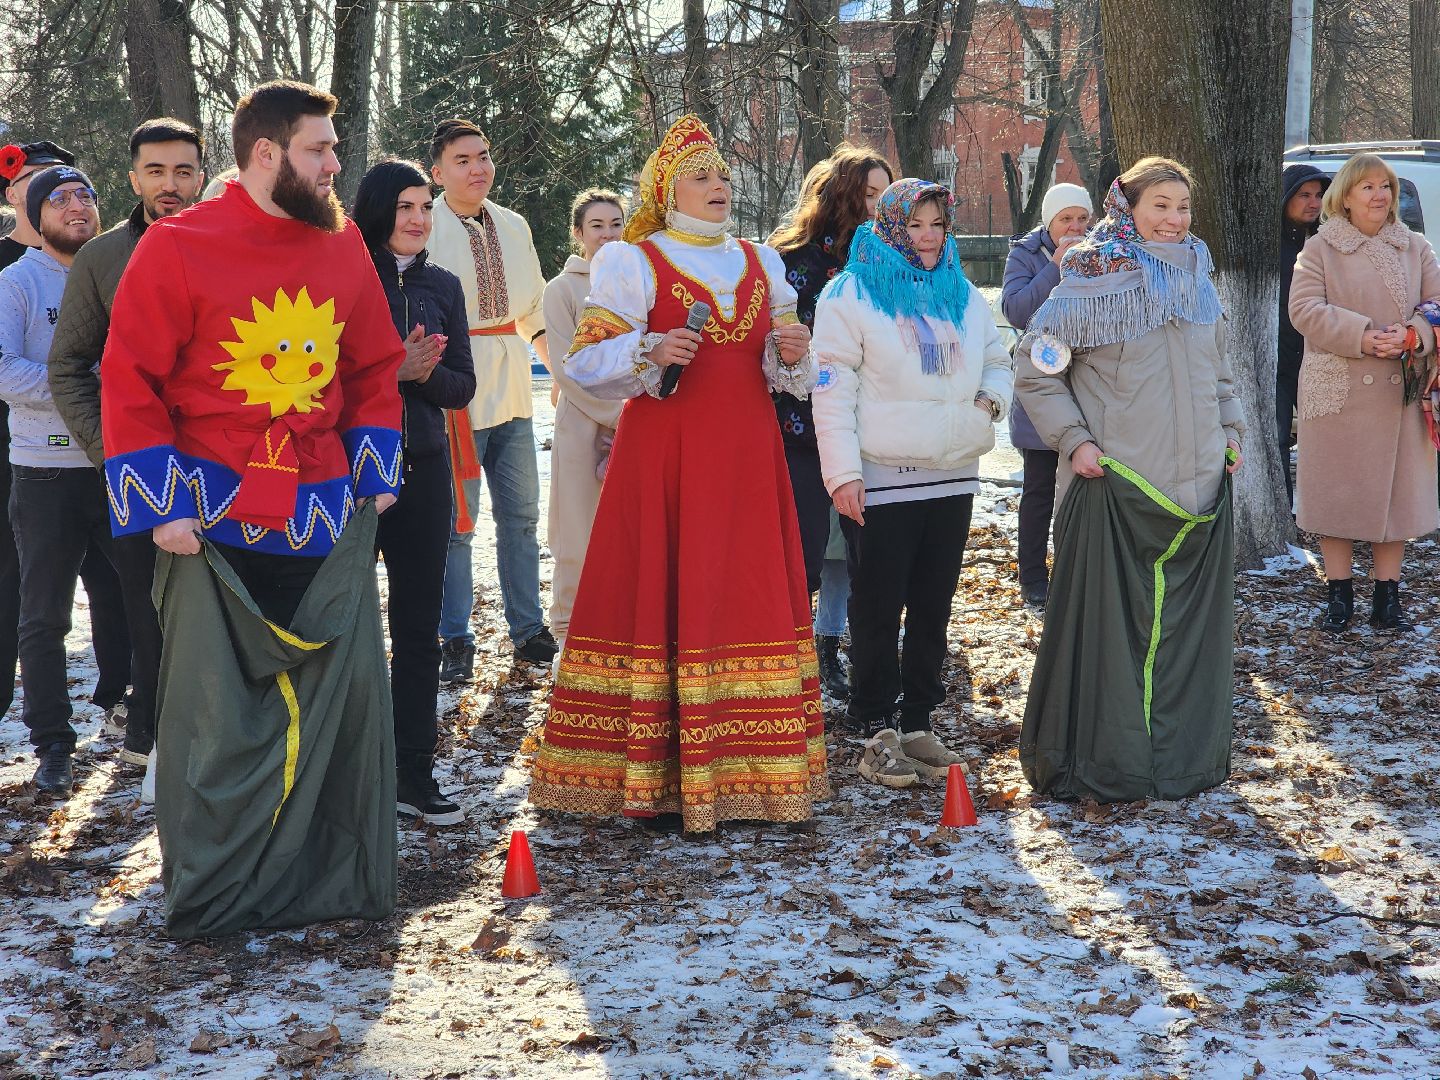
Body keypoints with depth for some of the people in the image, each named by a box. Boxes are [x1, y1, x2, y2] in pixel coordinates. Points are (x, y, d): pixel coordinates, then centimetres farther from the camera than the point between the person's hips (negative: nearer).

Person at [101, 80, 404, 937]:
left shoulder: (344, 247, 6)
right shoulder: (179, 247, -7)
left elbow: (376, 369, 15)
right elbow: (131, 382, -6)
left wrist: (375, 473, 8)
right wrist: (162, 505, -10)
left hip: (327, 513, 4)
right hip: (214, 514, -4)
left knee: (346, 691, 4)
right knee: (215, 712, 0)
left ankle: (337, 877, 18)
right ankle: (209, 894, 13)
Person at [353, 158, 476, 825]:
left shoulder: (442, 287, 9)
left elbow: (462, 388, 8)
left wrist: (424, 372, -12)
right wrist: (392, 368, -19)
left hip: (422, 467, 4)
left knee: (418, 628, 7)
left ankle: (413, 776, 14)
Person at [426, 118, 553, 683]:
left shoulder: (513, 227, 11)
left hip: (511, 386, 6)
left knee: (520, 514, 12)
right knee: (456, 520, -1)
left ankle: (528, 631, 23)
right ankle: (455, 642, 11)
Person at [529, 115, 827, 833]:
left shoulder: (760, 264, 17)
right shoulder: (630, 262, 2)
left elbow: (781, 373, 21)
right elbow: (585, 363, -4)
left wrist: (792, 354, -1)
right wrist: (649, 352, -21)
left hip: (747, 455, 5)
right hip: (662, 455, -5)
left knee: (750, 603, 3)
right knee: (659, 602, -7)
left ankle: (741, 770, 9)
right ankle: (653, 779, -3)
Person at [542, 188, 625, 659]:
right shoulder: (563, 289, 1)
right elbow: (568, 369, -5)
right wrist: (615, 415, -10)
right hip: (584, 428, -3)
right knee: (581, 537, -1)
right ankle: (567, 630, 11)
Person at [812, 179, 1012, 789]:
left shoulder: (965, 296, 13)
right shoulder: (851, 294, -4)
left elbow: (997, 361, 24)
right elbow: (832, 390, -9)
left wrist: (990, 398, 1)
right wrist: (843, 473, -15)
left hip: (953, 479, 6)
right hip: (881, 481, -6)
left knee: (933, 608, 11)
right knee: (878, 611, -1)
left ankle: (918, 723, 20)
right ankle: (878, 733, 6)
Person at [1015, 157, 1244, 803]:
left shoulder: (1198, 284, 13)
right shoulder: (1096, 282, -6)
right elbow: (1034, 369, -4)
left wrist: (1231, 429, 12)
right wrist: (1073, 440, -11)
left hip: (1198, 482, 6)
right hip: (1114, 483, -6)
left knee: (1189, 620, 10)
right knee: (1109, 621, -3)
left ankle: (1185, 751, 22)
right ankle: (1104, 762, 6)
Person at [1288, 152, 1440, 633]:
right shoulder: (1320, 248, 2)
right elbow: (1305, 310, -8)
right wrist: (1362, 337, -19)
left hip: (1400, 392, 2)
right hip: (1338, 391, -2)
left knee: (1397, 489, 4)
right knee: (1337, 492, 2)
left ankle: (1388, 599, 14)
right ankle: (1339, 597, 13)